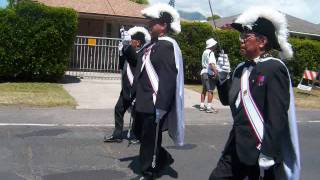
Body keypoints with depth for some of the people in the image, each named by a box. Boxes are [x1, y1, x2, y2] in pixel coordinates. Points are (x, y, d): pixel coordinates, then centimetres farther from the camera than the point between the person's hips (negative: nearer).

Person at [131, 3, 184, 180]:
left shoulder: (167, 46, -16)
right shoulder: (152, 45, 14)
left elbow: (168, 79, -23)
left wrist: (161, 107, -24)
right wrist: (136, 98, 19)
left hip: (155, 105, -10)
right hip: (144, 103, 10)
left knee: (150, 140, 5)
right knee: (140, 134, 20)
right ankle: (164, 158, 38)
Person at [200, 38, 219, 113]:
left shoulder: (205, 52, 14)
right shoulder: (210, 52, -13)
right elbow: (211, 63, -27)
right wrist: (215, 72, -29)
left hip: (203, 72, 9)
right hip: (209, 73, -9)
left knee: (204, 90, 15)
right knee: (210, 90, -7)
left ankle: (202, 105, 20)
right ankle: (209, 107, -7)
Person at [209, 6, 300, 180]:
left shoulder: (275, 69, -15)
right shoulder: (241, 69, 7)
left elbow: (277, 116, -19)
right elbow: (227, 99, 13)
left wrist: (268, 155, -19)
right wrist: (220, 76, -3)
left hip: (263, 150, -7)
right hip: (237, 146, 7)